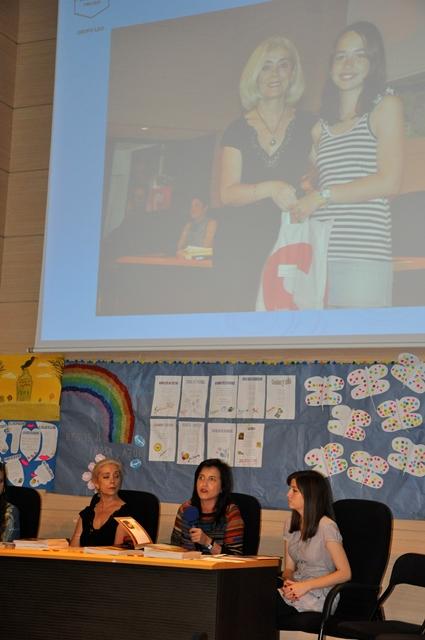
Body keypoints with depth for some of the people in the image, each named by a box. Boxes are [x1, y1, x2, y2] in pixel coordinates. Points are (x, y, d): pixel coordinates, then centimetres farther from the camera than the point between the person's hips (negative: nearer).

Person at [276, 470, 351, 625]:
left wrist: (306, 586, -17)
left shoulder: (326, 526, -11)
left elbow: (345, 573, -12)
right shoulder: (293, 525, 13)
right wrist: (288, 583, -9)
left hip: (318, 598, -7)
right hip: (296, 592, 7)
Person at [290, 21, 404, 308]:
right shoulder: (322, 123, 20)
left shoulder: (386, 106, 6)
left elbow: (389, 182, -5)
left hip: (365, 254, -4)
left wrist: (322, 196, -5)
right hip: (319, 251, 4)